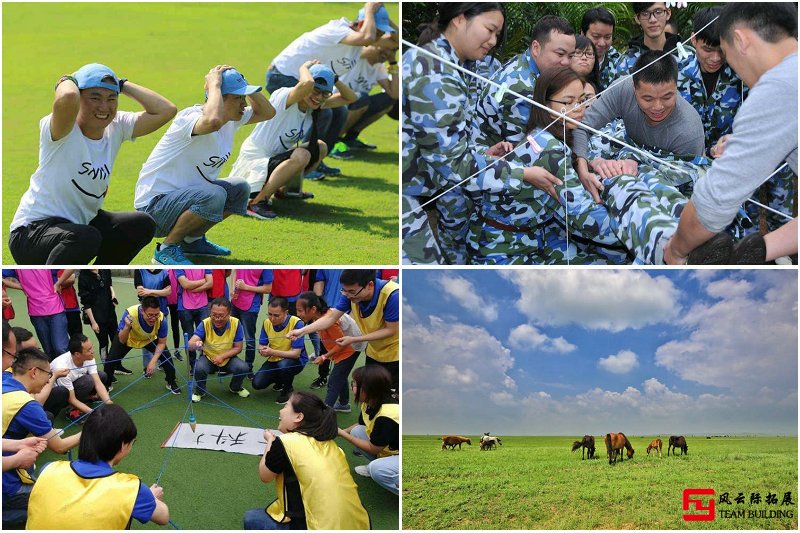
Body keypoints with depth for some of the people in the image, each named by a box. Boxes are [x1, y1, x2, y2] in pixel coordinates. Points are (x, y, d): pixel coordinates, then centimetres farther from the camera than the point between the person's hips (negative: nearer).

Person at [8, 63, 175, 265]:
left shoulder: (116, 127, -1)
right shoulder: (64, 130, -21)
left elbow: (166, 110, -10)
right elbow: (67, 99, -44)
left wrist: (123, 85, -5)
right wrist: (66, 80, -20)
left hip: (81, 222, 8)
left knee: (143, 225, 2)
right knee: (87, 238, -36)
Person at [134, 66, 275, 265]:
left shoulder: (232, 118, 1)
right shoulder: (191, 117, -26)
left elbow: (267, 112, 11)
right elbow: (212, 121, -50)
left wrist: (242, 85, -4)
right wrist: (214, 84, -33)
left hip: (189, 195, 10)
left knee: (240, 189, 6)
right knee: (214, 195, -32)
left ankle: (192, 239, 16)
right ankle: (167, 247, -13)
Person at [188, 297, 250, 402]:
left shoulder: (236, 324, -18)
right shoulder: (205, 324, -21)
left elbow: (238, 348, -9)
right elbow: (190, 343, -31)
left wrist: (222, 356, -24)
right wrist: (196, 344, -57)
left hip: (228, 358, 1)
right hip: (208, 358, -1)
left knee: (243, 368, -26)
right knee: (199, 368, -32)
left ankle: (235, 388, 10)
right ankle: (200, 391, 2)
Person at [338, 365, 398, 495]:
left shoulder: (386, 416, -30)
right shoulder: (370, 404, -4)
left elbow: (373, 449, -18)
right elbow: (360, 426, 15)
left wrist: (343, 434, -11)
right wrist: (341, 431, 0)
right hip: (392, 450, 9)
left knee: (377, 469, -34)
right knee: (357, 431, -1)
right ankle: (378, 466, 12)